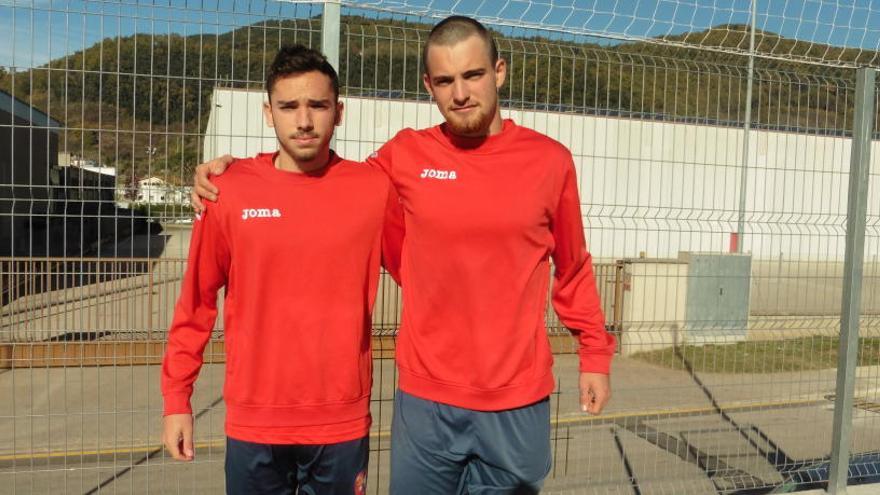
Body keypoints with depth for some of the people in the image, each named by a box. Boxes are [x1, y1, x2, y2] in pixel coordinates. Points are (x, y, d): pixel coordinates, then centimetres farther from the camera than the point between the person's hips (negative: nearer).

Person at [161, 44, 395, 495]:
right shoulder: (230, 192, -5)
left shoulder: (373, 190, -6)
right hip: (253, 424, 1)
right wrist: (176, 398, 3)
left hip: (343, 425, 0)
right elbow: (197, 300, 1)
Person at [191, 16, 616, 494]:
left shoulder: (551, 160, -2)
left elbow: (573, 268, 6)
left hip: (518, 403, 0)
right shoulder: (405, 156, -3)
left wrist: (595, 352, 7)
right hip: (425, 399, 0)